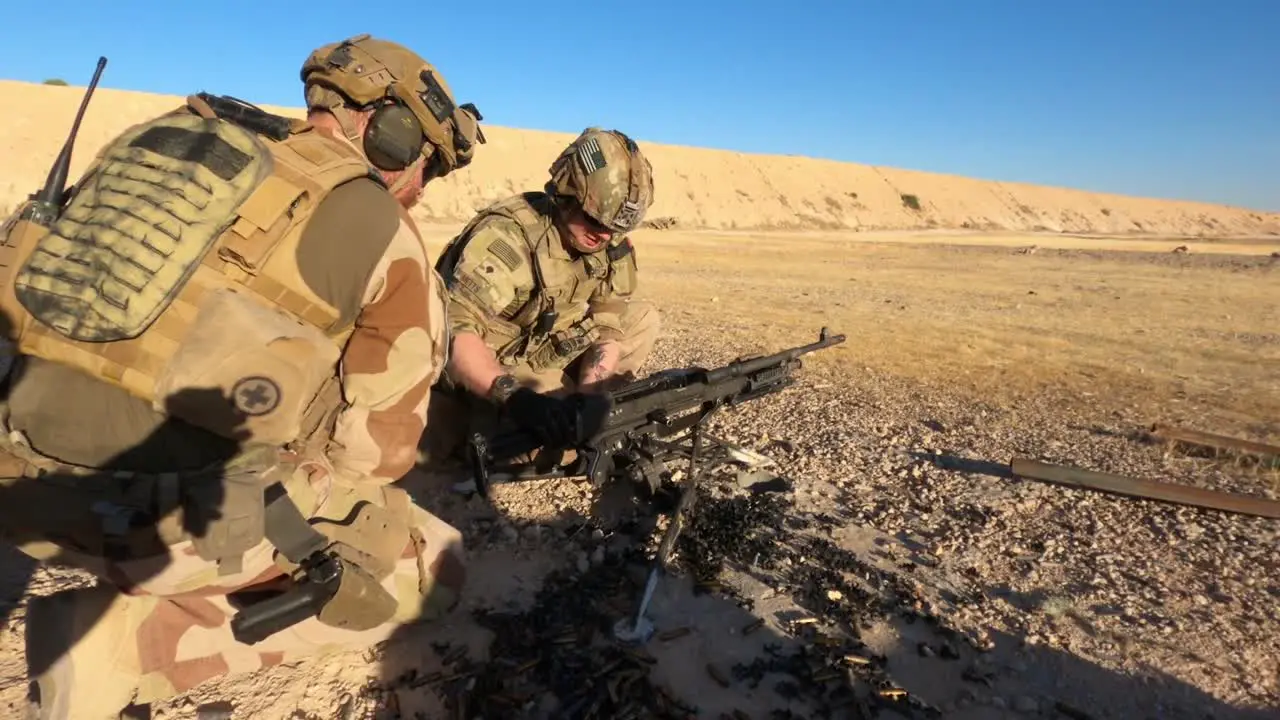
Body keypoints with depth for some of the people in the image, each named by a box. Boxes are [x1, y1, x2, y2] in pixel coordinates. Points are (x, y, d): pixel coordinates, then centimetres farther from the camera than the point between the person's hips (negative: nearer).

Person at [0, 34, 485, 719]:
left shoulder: (176, 141, 12)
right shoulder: (382, 233, -7)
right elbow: (375, 449, -3)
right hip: (176, 517, -7)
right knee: (433, 570, 8)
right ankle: (126, 640, 0)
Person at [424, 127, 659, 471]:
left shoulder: (612, 245, -8)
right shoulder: (507, 236, -28)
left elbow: (609, 327, -9)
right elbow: (452, 332, -37)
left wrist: (589, 399, -25)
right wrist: (514, 397, -49)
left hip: (545, 358, 7)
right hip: (483, 374, -7)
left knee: (643, 318, -1)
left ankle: (568, 403, 2)